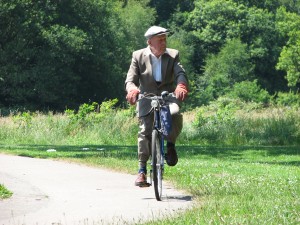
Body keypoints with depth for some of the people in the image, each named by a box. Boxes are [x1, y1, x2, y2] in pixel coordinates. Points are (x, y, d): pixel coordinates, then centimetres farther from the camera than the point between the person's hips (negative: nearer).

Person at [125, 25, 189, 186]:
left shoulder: (173, 55, 2)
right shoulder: (138, 56, 1)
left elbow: (180, 74, -13)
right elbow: (130, 79, -6)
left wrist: (181, 86, -37)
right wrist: (132, 90, -31)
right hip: (147, 99, 0)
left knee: (175, 114, -32)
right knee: (144, 132, -11)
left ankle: (170, 144, -6)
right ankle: (142, 170, 0)